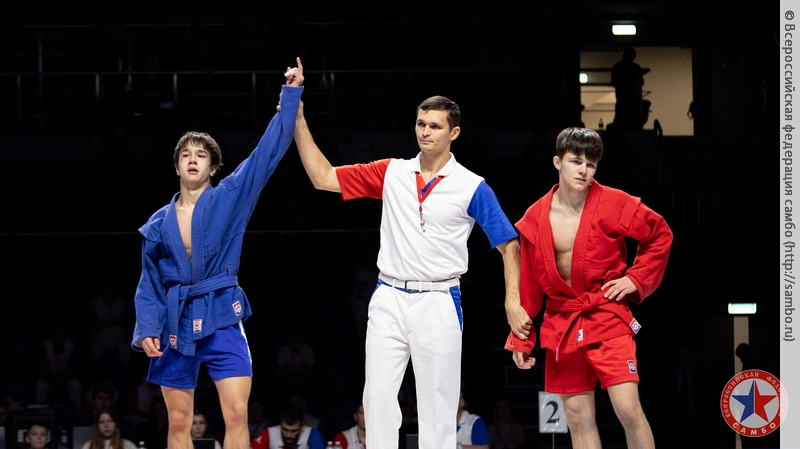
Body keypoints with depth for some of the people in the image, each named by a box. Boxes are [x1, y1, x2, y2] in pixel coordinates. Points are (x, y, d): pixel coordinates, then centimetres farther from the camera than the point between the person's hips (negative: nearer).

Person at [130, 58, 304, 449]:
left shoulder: (229, 198, 3)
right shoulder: (159, 223, 9)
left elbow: (269, 151, -2)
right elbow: (149, 283, 11)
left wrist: (291, 95, -6)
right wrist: (146, 329, -2)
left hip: (221, 318, -2)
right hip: (176, 323, 2)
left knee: (236, 415, -13)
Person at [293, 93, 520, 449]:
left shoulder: (472, 187, -1)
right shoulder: (391, 173, 8)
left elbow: (509, 244, 0)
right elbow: (323, 177, 9)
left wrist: (513, 302, -12)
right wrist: (298, 122, 1)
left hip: (438, 303, -3)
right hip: (389, 298, 3)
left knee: (437, 406, -2)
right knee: (378, 396, -3)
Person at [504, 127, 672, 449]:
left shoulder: (614, 205, -7)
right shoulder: (536, 218, 0)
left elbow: (660, 234, 6)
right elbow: (526, 284, 8)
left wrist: (636, 279, -3)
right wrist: (520, 338, 8)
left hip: (607, 318, -3)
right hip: (561, 323, 3)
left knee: (628, 408, -15)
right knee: (578, 417, 4)